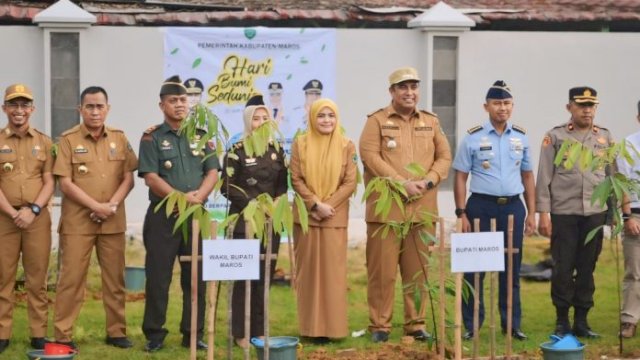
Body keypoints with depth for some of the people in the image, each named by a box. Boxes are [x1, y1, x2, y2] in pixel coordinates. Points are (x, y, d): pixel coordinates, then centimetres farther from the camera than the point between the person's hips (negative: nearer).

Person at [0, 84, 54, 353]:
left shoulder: (44, 142, 9)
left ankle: (39, 334, 8)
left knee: (37, 278, 3)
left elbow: (49, 182, 4)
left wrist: (32, 210, -11)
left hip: (37, 217, 1)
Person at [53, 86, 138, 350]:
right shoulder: (68, 139, -2)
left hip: (113, 221, 3)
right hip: (77, 221, -3)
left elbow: (128, 178, 5)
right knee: (71, 278, -3)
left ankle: (116, 331, 16)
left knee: (115, 278, 7)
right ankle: (63, 335, 3)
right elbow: (65, 183, -7)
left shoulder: (119, 138, 8)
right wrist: (96, 206, -14)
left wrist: (112, 205, -11)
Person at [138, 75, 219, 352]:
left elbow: (213, 172, 5)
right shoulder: (152, 137, 0)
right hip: (162, 215, -3)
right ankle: (154, 334, 7)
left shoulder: (201, 136, 11)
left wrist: (199, 194, -14)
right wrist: (181, 197, -17)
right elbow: (150, 176, -9)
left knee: (196, 277, 5)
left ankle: (193, 334, 14)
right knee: (158, 277, -1)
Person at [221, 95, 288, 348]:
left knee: (265, 275, 6)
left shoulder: (276, 150, 10)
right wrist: (254, 204, -15)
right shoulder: (237, 151, -3)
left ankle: (260, 330, 13)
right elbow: (228, 187, -7)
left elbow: (282, 185, 12)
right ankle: (241, 333, 3)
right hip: (244, 221, -4)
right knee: (244, 276, -4)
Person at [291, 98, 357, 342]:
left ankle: (332, 327, 4)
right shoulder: (300, 144, 4)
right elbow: (296, 179, -1)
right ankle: (311, 327, 8)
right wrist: (315, 204, -12)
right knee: (308, 271, 3)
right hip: (305, 216, 1)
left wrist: (328, 205, -12)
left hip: (335, 217, -1)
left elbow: (350, 183, -2)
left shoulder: (347, 146, 3)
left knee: (333, 271, -1)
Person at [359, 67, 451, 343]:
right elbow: (370, 157, -10)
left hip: (423, 209, 4)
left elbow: (444, 157, 11)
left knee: (418, 270, 8)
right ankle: (380, 326, 7)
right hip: (385, 209, -4)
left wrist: (428, 181, -8)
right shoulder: (377, 121, 1)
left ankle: (416, 323, 17)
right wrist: (402, 183, -15)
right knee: (382, 270, -1)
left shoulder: (431, 122, 14)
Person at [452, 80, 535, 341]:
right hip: (481, 206, -3)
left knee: (512, 268, 8)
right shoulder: (473, 138, -2)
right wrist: (461, 214, -8)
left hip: (513, 207, 3)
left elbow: (527, 176, 12)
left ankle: (512, 324, 17)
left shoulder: (521, 137, 8)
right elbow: (460, 177, -2)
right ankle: (472, 326, 10)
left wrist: (531, 213, 8)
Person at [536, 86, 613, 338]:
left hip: (595, 213, 3)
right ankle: (562, 321, 14)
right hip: (563, 214, -2)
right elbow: (544, 178, -1)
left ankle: (581, 320, 17)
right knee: (563, 269, 1)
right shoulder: (555, 137, 1)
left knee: (587, 268, 7)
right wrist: (543, 214, -6)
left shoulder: (605, 138, 9)